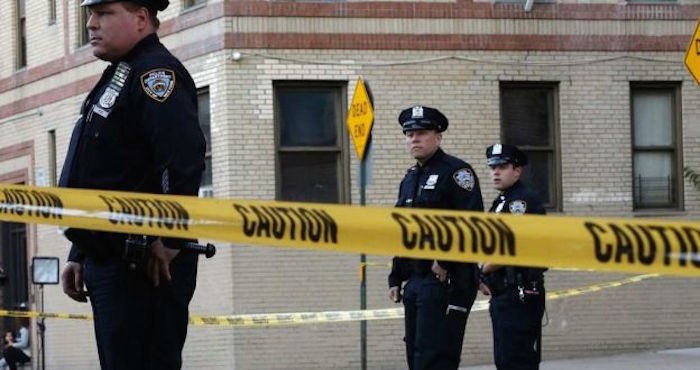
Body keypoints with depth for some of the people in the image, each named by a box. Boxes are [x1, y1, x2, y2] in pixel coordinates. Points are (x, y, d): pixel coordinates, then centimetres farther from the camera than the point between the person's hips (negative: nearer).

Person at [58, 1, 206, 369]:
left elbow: (184, 158, -25)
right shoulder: (115, 79, 23)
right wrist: (78, 256, 22)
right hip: (107, 262, 11)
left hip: (145, 266, -11)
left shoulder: (155, 73, -10)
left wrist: (168, 241, -23)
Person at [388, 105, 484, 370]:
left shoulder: (456, 172, -6)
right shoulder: (410, 179, 20)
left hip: (447, 281, -9)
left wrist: (445, 262, -19)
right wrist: (396, 278, 18)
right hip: (416, 282, 9)